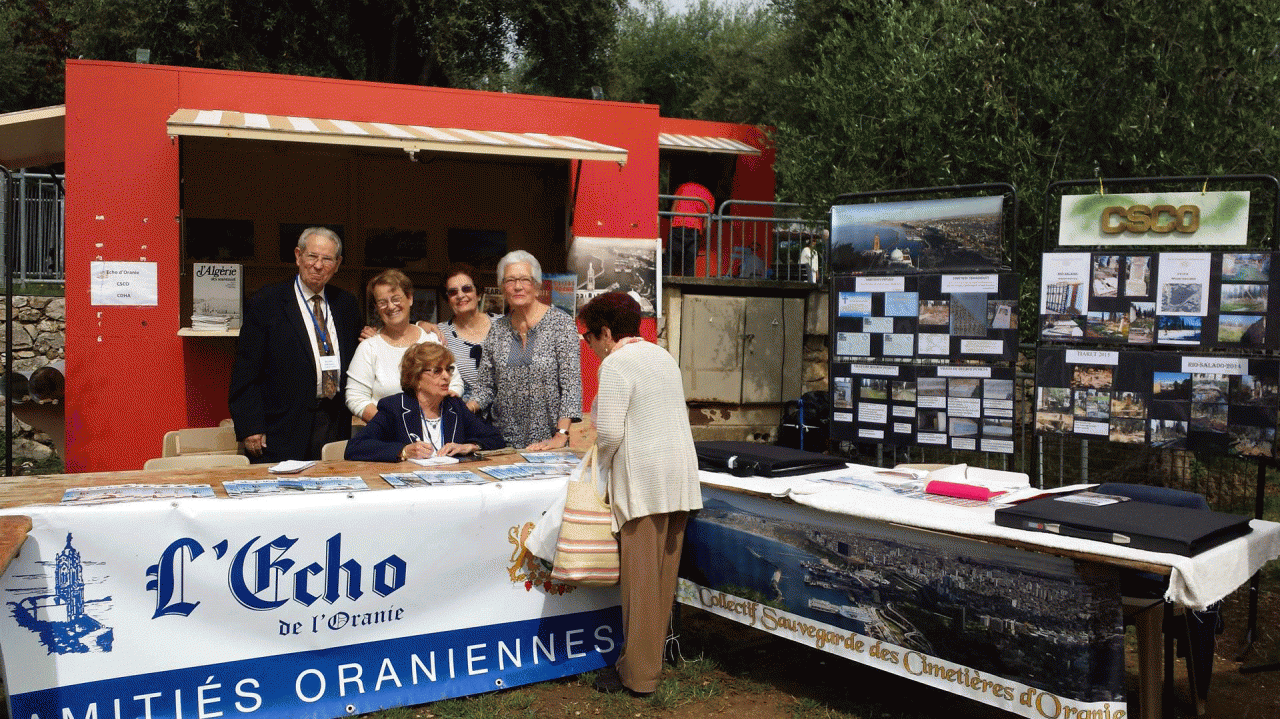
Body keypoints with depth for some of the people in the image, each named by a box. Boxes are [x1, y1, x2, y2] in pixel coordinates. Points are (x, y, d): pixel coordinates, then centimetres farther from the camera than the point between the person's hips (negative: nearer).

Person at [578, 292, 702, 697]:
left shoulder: (615, 364, -8)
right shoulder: (664, 356, 18)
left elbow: (609, 433, -15)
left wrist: (598, 465, 4)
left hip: (642, 481, -8)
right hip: (679, 477, 9)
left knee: (641, 579, -2)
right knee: (664, 574, 12)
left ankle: (639, 674, 5)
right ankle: (655, 657, 21)